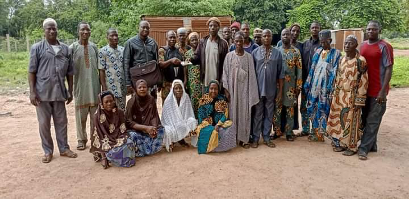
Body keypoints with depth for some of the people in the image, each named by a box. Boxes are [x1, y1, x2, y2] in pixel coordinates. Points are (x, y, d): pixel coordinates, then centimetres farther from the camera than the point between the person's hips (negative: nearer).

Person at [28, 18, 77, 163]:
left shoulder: (65, 49, 8)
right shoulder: (37, 48, 0)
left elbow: (70, 72, 10)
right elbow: (32, 71, -2)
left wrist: (70, 91, 8)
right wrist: (32, 92, -9)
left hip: (59, 92, 2)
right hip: (42, 92, -2)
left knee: (61, 122, 10)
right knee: (44, 123, 6)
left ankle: (64, 148, 22)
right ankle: (47, 151, 19)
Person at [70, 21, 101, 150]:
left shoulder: (94, 47, 7)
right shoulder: (73, 47, -2)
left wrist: (103, 84, 8)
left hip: (94, 85, 2)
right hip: (80, 86, -2)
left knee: (95, 114, 8)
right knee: (81, 114, 6)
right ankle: (81, 139, 19)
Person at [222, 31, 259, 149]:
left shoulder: (248, 56, 3)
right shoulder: (229, 56, 2)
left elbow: (251, 74, 2)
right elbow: (225, 73, 1)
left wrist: (252, 92, -3)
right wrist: (226, 89, -6)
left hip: (244, 88, 0)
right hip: (232, 88, 0)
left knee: (244, 112, 2)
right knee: (233, 112, 3)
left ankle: (243, 139, 11)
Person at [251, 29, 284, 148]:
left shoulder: (277, 53, 4)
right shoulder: (255, 52, 1)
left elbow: (280, 73, 5)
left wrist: (280, 89, 1)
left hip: (271, 89, 2)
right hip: (258, 88, -1)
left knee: (269, 114, 9)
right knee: (257, 114, 5)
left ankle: (266, 137, 20)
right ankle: (255, 138, 14)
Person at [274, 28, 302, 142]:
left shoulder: (296, 52, 2)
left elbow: (299, 69, 0)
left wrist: (298, 86, -4)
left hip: (291, 84, -1)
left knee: (290, 109, 6)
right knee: (277, 108, 5)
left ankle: (289, 132, 16)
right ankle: (277, 131, 17)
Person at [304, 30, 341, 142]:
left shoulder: (335, 53, -1)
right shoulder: (318, 52, 13)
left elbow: (334, 71, -8)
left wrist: (330, 87, -16)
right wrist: (307, 83, 10)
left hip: (325, 86, -5)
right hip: (314, 85, 5)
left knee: (323, 109, -1)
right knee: (312, 108, 7)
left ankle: (319, 133, 10)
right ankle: (316, 131, 20)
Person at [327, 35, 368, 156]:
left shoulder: (360, 61, -11)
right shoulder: (342, 59, 8)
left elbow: (363, 82, -12)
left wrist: (359, 100, -15)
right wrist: (335, 94, 11)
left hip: (352, 96, -6)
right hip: (340, 95, 6)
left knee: (351, 121, 2)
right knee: (339, 119, 11)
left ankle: (352, 147, 16)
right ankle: (341, 143, 25)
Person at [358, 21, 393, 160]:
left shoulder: (384, 47, -8)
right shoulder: (362, 46, 10)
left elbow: (389, 69, -11)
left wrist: (383, 91, -17)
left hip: (378, 91, -6)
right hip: (364, 89, 6)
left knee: (372, 121, 0)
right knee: (366, 119, 12)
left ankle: (363, 148, 5)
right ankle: (372, 145, 25)